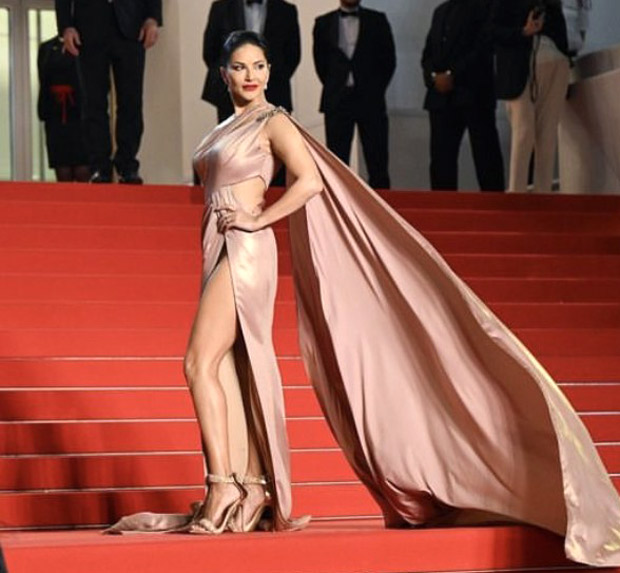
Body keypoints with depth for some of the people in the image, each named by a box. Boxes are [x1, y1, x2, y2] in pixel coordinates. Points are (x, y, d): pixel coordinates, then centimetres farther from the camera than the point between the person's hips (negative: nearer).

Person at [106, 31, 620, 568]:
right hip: (221, 250, 9)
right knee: (229, 370, 3)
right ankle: (251, 491, 3)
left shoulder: (273, 122, -5)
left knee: (200, 362, -17)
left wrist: (257, 219, -15)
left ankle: (224, 484, -16)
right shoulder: (229, 127, 19)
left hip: (245, 250, -9)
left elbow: (309, 182, -17)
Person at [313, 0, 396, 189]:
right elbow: (320, 61, 12)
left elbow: (388, 59, 6)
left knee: (377, 160, 0)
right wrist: (334, 88, 7)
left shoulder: (377, 20, 4)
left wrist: (376, 89, 2)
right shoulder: (324, 23, 6)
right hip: (336, 101, 1)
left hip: (370, 101, -1)